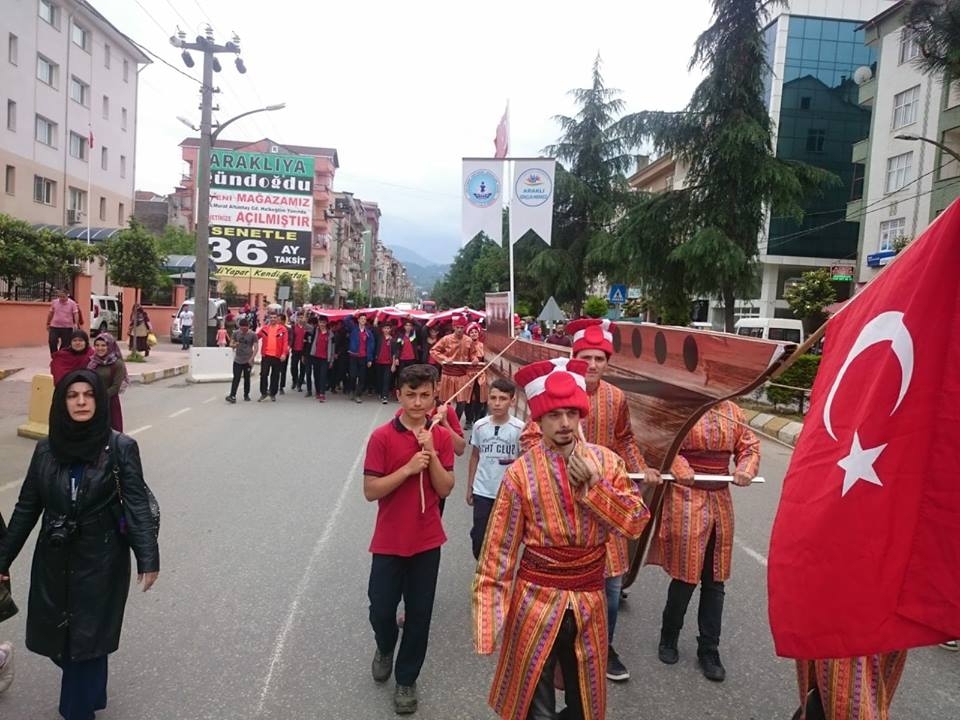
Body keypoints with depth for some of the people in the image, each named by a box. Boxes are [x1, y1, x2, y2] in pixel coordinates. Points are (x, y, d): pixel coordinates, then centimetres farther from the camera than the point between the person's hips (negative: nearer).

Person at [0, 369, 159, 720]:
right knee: (55, 635, 14)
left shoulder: (121, 447, -12)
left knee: (87, 638, 5)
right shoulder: (46, 449, -1)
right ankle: (90, 691, 43)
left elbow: (138, 504, -14)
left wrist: (148, 558, -22)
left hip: (102, 559, -4)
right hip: (54, 558, 4)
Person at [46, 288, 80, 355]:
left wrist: (76, 324, -23)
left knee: (65, 344, 3)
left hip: (67, 327, -2)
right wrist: (48, 323, 19)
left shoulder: (72, 303, -4)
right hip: (54, 327, 2)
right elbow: (50, 313, 15)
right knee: (52, 342, -7)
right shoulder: (54, 302, 4)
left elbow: (76, 314, -8)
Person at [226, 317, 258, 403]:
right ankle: (232, 396, -11)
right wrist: (234, 345, -15)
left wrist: (251, 359, -15)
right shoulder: (236, 333, 2)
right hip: (237, 360, 1)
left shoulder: (253, 334, -6)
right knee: (236, 378, -6)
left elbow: (255, 348, -7)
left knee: (247, 378, 9)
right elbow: (231, 344, 10)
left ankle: (246, 395, 23)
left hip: (248, 361, -1)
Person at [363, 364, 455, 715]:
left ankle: (406, 679, 31)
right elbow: (370, 491, -13)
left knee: (419, 614, 10)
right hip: (389, 541, -2)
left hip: (427, 540, 2)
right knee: (381, 609, 7)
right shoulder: (382, 437, -11)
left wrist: (432, 454, -18)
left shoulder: (440, 437, -2)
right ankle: (384, 648, 42)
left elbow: (445, 490, -5)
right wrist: (409, 468, -23)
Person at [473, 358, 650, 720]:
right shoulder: (520, 473, -11)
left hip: (588, 601, 3)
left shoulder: (606, 461, -3)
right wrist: (488, 615, -10)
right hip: (536, 601, -3)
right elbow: (499, 549, -8)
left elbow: (637, 521, -5)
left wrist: (594, 486, -18)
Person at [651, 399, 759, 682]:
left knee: (715, 580, 12)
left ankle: (708, 651, 27)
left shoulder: (732, 411, 6)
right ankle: (668, 639, 28)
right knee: (685, 577, 2)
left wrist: (745, 469, -6)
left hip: (721, 501, 5)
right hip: (686, 501, -5)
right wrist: (681, 471, -23)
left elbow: (750, 445, 12)